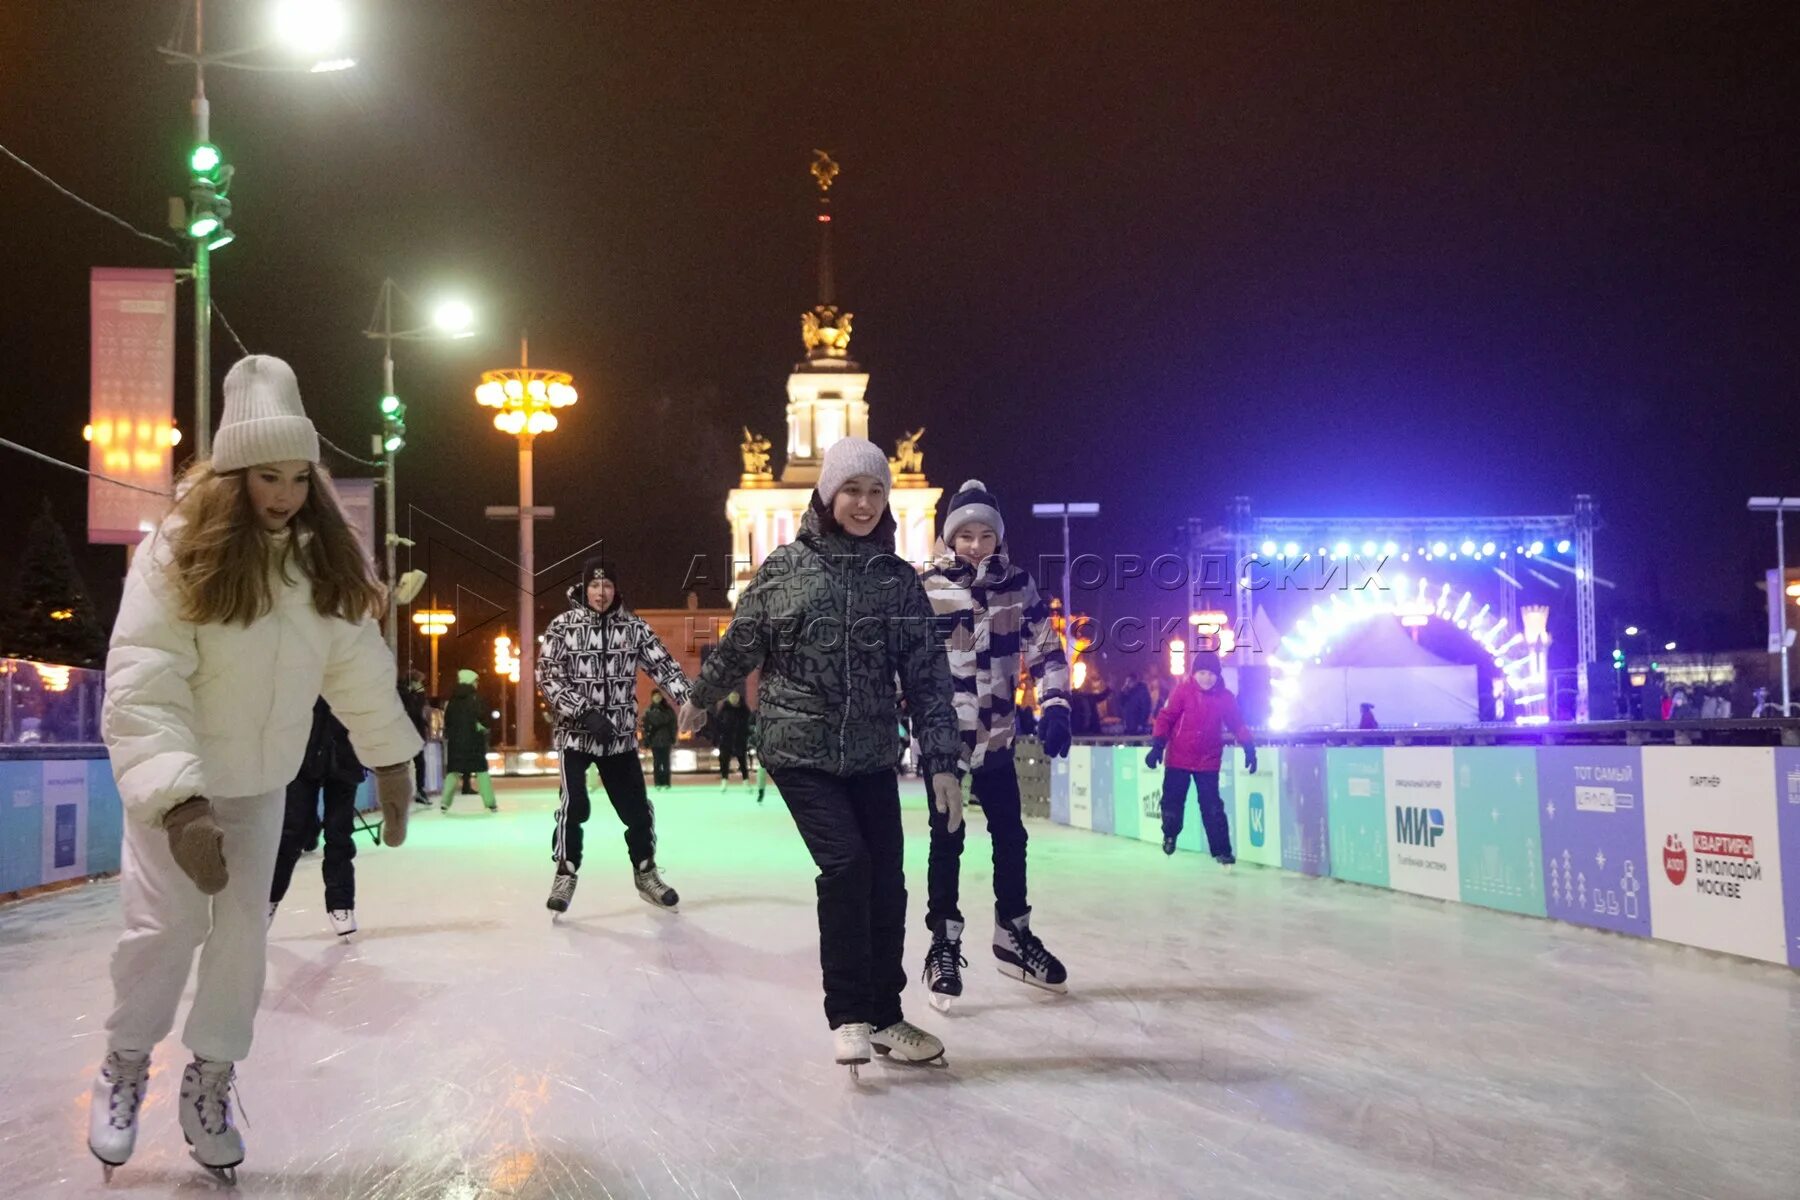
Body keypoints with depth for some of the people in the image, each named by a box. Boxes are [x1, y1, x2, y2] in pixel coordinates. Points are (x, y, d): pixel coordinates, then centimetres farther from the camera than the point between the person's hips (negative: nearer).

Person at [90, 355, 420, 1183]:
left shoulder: (326, 558, -8)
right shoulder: (177, 553, -23)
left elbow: (359, 666, -1)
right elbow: (141, 688, -28)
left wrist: (389, 761, 2)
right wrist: (179, 802, -37)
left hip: (262, 780, 4)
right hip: (174, 779, -4)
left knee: (244, 927, 6)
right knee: (165, 925, -4)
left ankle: (211, 1080, 24)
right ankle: (125, 1066, 23)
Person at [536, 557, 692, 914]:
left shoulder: (633, 627, 0)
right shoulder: (563, 626, -6)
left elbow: (663, 667, -3)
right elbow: (548, 678, -11)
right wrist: (585, 713, -21)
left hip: (620, 736, 3)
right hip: (576, 732, -3)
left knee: (637, 807, 6)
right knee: (574, 804, -13)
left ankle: (645, 873, 26)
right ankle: (565, 875, 6)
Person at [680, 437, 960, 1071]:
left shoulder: (899, 580, 1)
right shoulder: (784, 567, -5)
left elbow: (928, 677, 0)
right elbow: (740, 644, 8)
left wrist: (942, 762, -5)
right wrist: (700, 698, 20)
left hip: (873, 756, 3)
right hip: (800, 750, -3)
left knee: (887, 880, 4)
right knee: (846, 863, -16)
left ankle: (885, 1015, 22)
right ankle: (847, 1014, -1)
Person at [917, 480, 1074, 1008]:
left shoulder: (1017, 584, 1)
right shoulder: (925, 588, -10)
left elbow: (1045, 647, 5)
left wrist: (1055, 707, -5)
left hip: (995, 734, 4)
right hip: (942, 734, -4)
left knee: (1011, 836, 12)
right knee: (947, 840, 1)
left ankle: (1014, 937, 28)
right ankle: (944, 945, 14)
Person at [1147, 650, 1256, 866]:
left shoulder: (1225, 697, -2)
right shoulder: (1182, 691, -10)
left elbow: (1237, 724, 5)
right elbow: (1166, 718, -8)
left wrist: (1249, 747, -7)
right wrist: (1158, 746, -14)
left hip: (1208, 761, 1)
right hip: (1178, 758, -1)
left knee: (1212, 807, 1)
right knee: (1172, 800, 7)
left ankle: (1221, 850, 8)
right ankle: (1170, 834, 35)